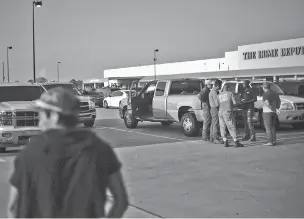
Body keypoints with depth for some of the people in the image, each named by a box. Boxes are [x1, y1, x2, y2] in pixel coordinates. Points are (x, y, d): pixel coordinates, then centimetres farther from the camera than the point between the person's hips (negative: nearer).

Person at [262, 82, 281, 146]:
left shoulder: (265, 94, -13)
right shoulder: (274, 93, 11)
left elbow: (267, 103, -25)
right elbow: (279, 101, 16)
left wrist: (272, 109, -15)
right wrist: (276, 108, 15)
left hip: (267, 112, -8)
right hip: (273, 112, 8)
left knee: (268, 127, -4)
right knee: (273, 127, 15)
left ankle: (270, 141, -7)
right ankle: (274, 140, 18)